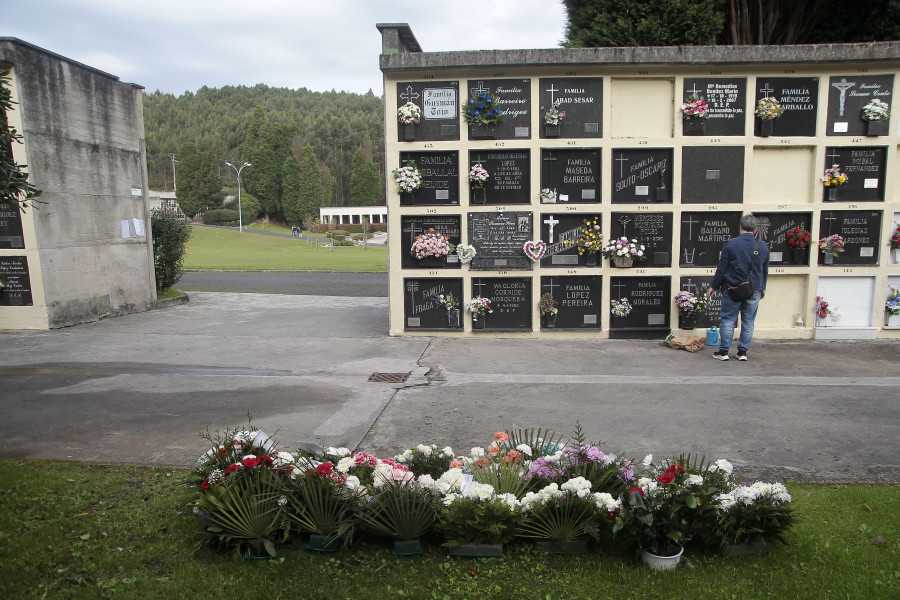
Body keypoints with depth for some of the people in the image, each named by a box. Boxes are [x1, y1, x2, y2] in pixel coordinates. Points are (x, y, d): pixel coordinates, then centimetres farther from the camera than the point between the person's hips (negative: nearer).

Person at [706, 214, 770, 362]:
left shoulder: (730, 244, -10)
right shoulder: (763, 247, 2)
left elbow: (722, 268, -8)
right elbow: (765, 270, 12)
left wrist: (713, 286, 1)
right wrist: (763, 288, 25)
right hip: (754, 291, 3)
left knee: (728, 320, 5)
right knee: (748, 321, 10)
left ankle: (723, 351, 6)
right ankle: (743, 352, 15)